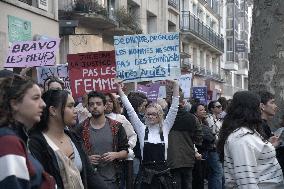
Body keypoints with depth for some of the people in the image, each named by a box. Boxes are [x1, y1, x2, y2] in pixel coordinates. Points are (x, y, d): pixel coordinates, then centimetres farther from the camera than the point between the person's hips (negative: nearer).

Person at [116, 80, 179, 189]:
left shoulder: (165, 128, 4)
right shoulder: (142, 129, 3)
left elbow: (174, 109, -1)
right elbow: (130, 111, -1)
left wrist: (175, 86, -9)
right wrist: (120, 91, -5)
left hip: (163, 173, 1)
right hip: (146, 174, 0)